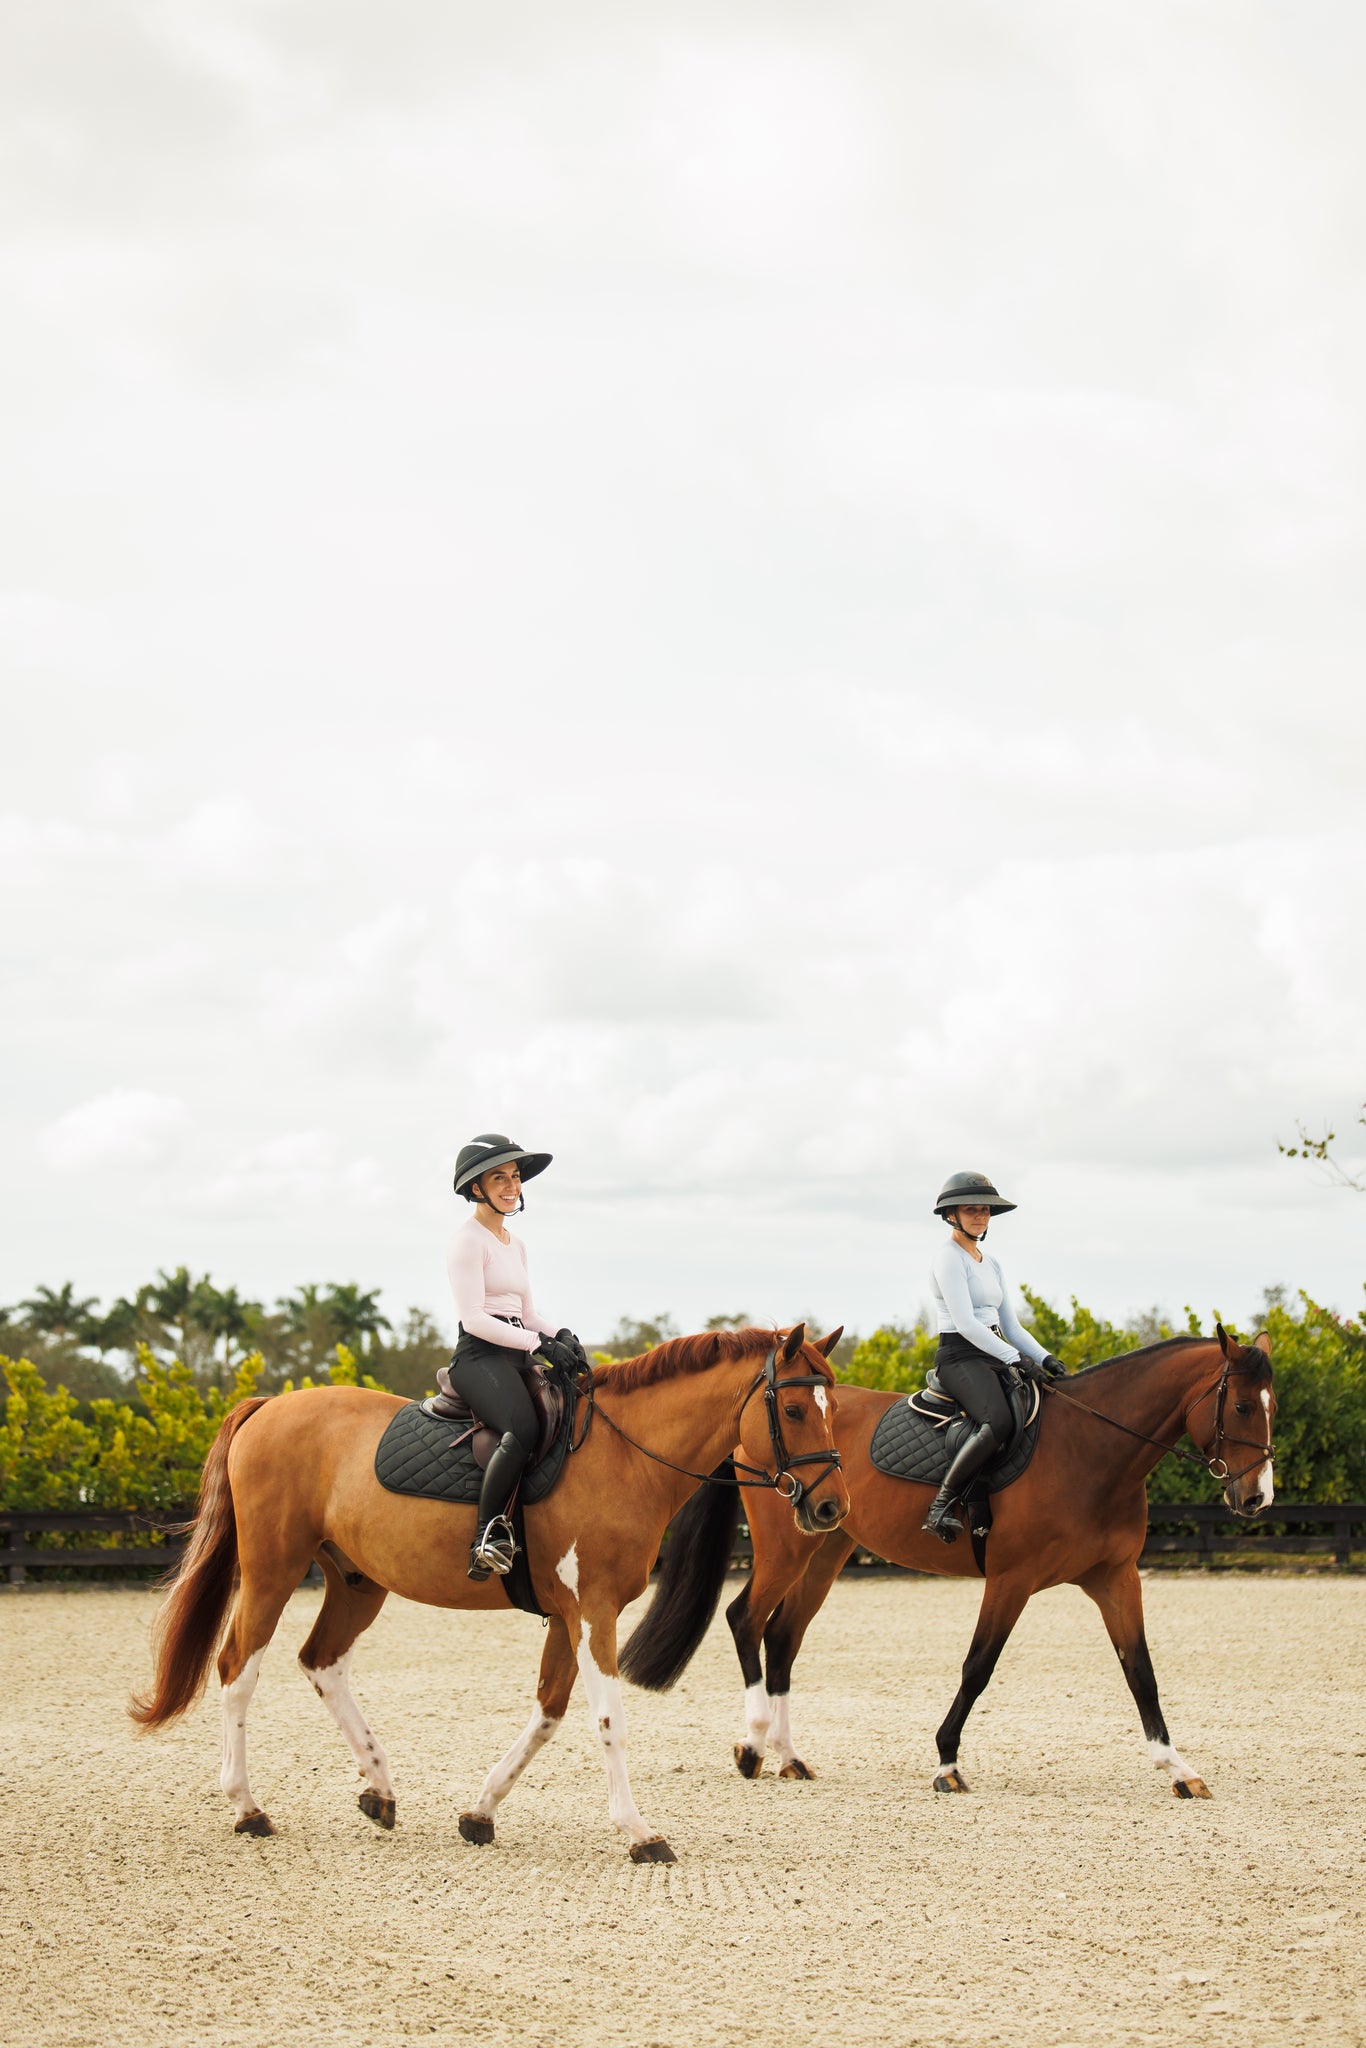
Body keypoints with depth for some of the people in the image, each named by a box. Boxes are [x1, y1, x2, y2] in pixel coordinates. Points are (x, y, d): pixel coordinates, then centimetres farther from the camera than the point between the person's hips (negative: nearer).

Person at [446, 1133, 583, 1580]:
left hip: (517, 1357, 9)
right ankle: (487, 1536, -30)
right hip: (480, 1357, -9)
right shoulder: (469, 1239, -5)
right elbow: (472, 1317, -13)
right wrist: (541, 1345, -17)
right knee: (524, 1429, -34)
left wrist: (561, 1335, 2)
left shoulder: (514, 1244, 21)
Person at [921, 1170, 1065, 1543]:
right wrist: (1016, 1359, -21)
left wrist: (1044, 1359, 2)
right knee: (998, 1424, -34)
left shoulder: (992, 1264, 20)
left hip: (995, 1356, 9)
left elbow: (1011, 1326, 19)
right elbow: (965, 1323, -16)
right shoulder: (948, 1258, -6)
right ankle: (942, 1504, -27)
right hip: (960, 1358, -9)